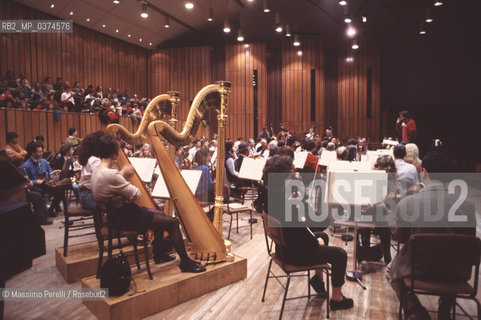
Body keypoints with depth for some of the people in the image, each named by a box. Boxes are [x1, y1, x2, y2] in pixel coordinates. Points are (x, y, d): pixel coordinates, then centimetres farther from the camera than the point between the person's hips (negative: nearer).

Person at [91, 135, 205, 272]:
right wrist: (124, 174, -6)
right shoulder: (111, 174, -28)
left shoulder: (96, 171, 4)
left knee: (159, 215, 25)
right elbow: (136, 195, -22)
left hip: (112, 214, 11)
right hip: (124, 218, -11)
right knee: (172, 222, -8)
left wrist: (122, 174, 1)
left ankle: (159, 254, 36)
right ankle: (185, 262, 2)